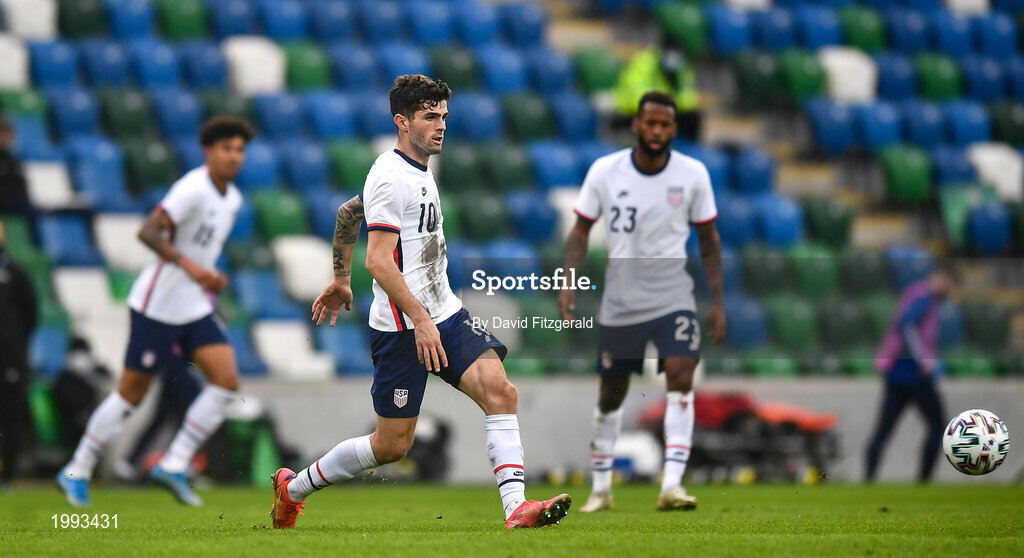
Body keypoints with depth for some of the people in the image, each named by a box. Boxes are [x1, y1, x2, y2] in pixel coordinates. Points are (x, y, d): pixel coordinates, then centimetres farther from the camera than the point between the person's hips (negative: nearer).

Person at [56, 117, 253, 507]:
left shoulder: (232, 199, 11)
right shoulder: (193, 189, -17)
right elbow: (148, 232, -26)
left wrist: (212, 278, 12)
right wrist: (188, 265, -35)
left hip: (195, 306, 8)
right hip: (158, 303, -8)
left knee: (227, 380, -8)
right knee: (132, 393, -1)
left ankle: (173, 464, -3)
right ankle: (77, 472, 13)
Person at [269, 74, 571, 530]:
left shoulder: (417, 171, 15)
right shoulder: (392, 178, -15)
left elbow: (347, 213, 28)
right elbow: (378, 262, -22)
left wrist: (341, 279, 35)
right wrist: (421, 321, -26)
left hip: (445, 315, 8)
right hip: (401, 328, -8)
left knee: (498, 388, -15)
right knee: (392, 444, 0)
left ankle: (516, 507, -22)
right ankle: (293, 487, 20)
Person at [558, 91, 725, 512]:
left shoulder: (692, 174, -4)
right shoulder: (604, 171, -5)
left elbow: (708, 239, 5)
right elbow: (581, 229, 2)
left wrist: (717, 302, 2)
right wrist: (568, 283, -11)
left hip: (673, 298, -1)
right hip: (619, 301, 1)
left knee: (681, 377, -20)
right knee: (611, 394, 8)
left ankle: (672, 485, -24)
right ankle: (601, 488, 26)